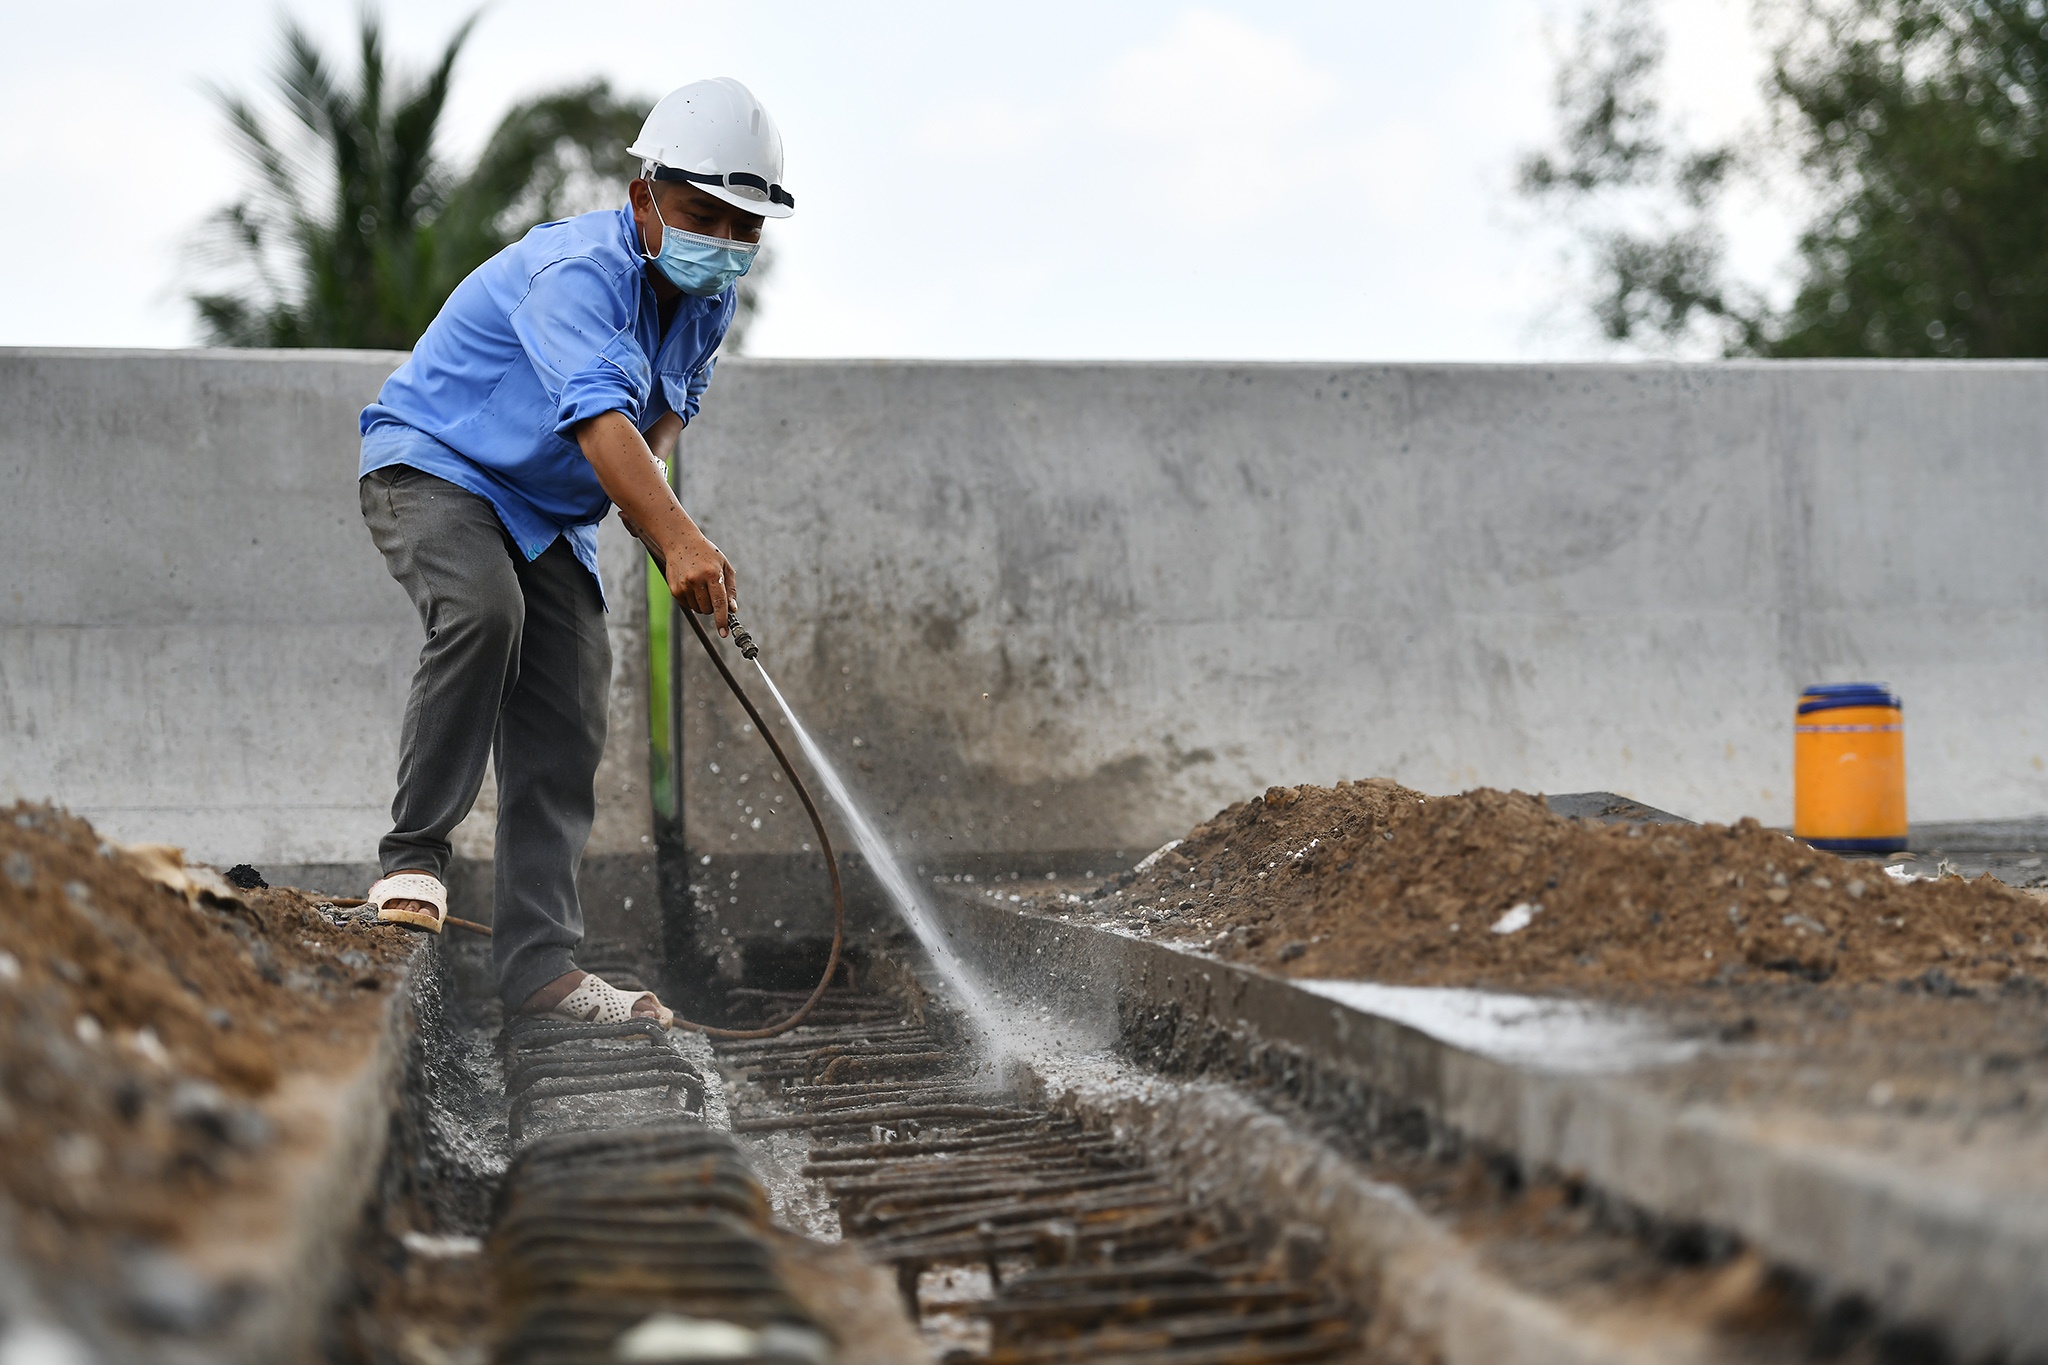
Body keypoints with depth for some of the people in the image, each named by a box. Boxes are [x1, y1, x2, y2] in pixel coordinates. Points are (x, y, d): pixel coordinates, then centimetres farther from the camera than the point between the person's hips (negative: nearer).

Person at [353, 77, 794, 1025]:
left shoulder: (709, 301, -1)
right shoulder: (575, 271, -28)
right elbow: (599, 416, -46)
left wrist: (648, 465, -2)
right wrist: (678, 537, -60)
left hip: (547, 512, 8)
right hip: (432, 466, -8)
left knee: (567, 716, -4)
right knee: (484, 609, -37)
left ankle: (537, 962, -3)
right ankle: (413, 855, -22)